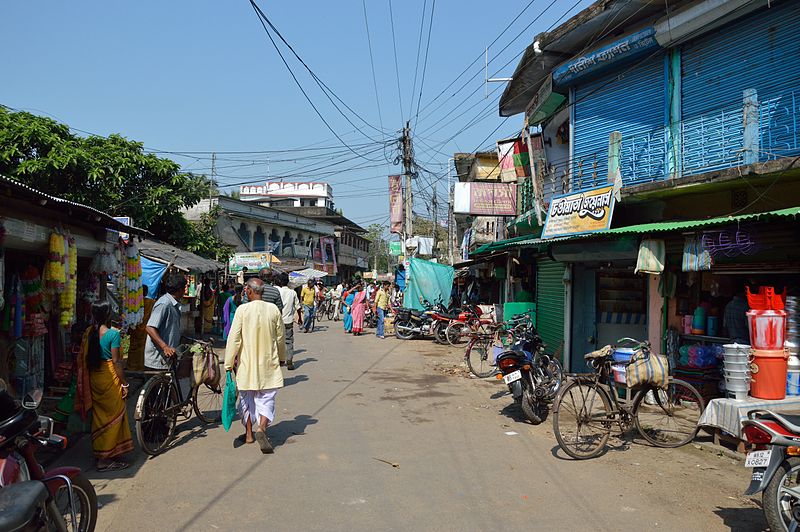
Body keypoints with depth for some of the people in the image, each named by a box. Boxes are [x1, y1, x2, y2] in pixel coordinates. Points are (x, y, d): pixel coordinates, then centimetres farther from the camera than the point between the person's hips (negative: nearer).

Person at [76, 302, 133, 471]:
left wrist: (87, 381, 18)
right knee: (113, 416, 2)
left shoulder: (88, 333, 3)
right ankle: (106, 459, 4)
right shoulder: (113, 334, -15)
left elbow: (82, 358, 7)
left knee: (99, 415, 18)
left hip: (93, 377, 7)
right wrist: (124, 383, -9)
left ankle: (98, 450, 29)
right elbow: (116, 361, -15)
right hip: (109, 377, -7)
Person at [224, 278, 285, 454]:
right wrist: (281, 357, 21)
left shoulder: (242, 310, -11)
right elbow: (280, 338, 6)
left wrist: (229, 362, -2)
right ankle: (261, 428, -17)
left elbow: (234, 338, -10)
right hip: (268, 363, 1)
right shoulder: (274, 309, -3)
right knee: (266, 399, 6)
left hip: (247, 363, -1)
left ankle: (249, 434, 26)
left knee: (247, 399, 16)